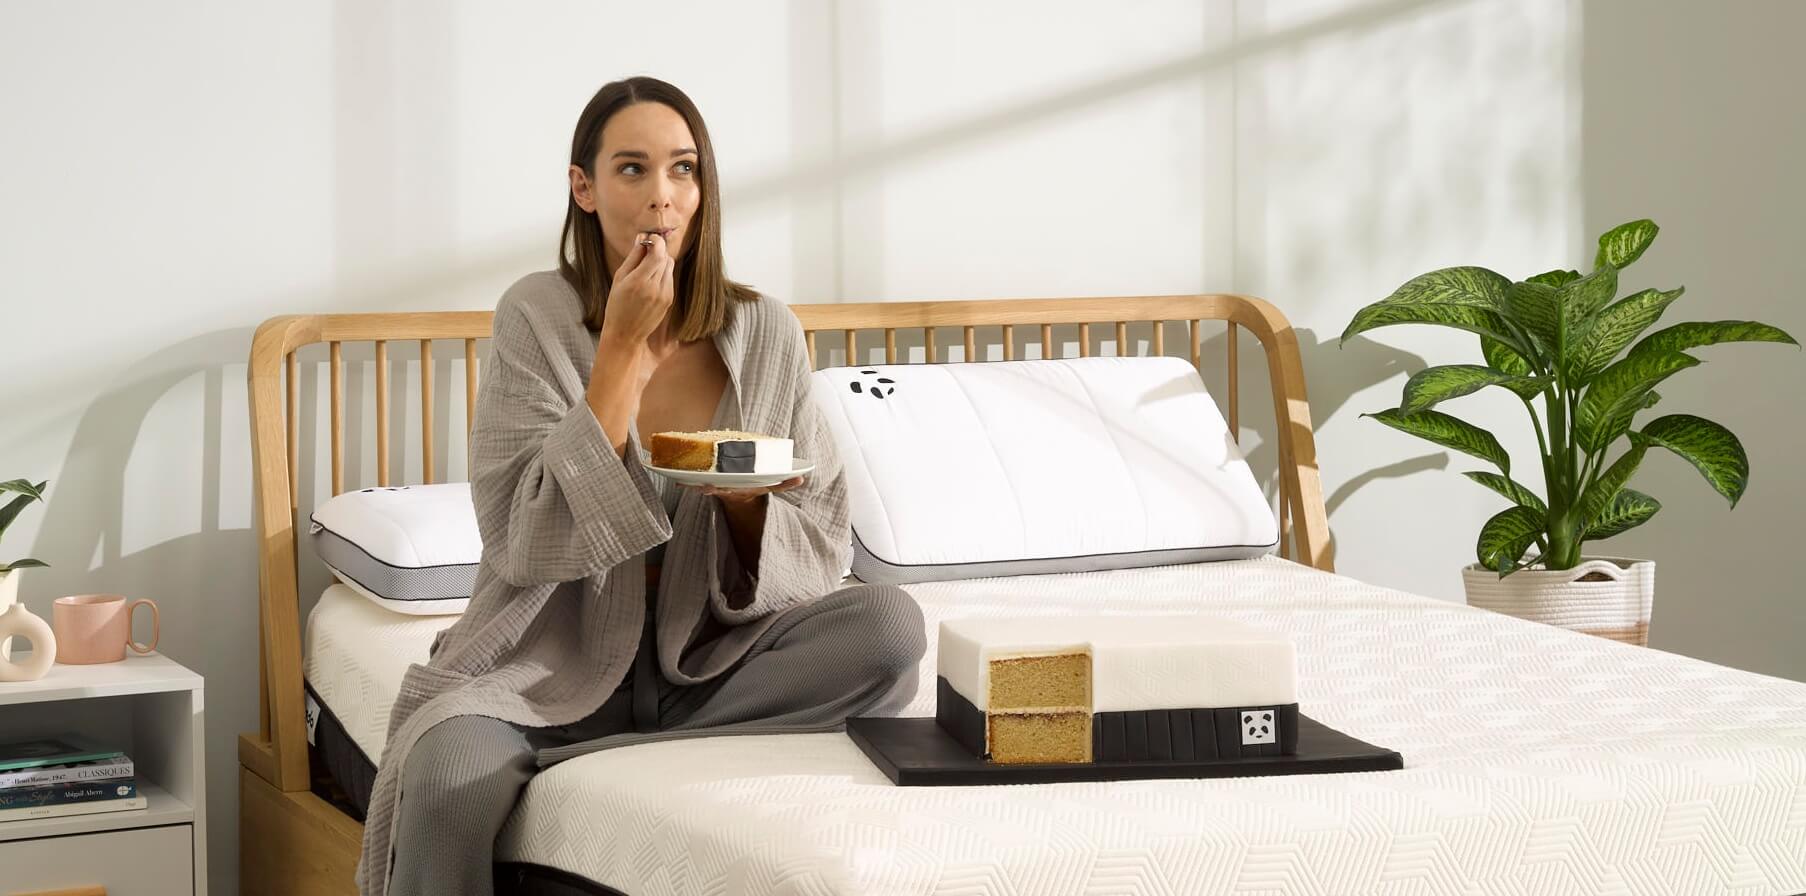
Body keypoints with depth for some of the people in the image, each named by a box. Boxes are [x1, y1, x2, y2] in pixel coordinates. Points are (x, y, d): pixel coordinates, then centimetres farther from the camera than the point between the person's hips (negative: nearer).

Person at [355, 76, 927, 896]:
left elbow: (824, 550, 4)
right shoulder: (538, 316, -7)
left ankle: (571, 764, -17)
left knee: (890, 625, -23)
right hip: (554, 663, -4)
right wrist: (622, 350, -18)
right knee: (450, 775, -36)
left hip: (709, 661, 4)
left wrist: (748, 504, -19)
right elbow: (521, 543, -17)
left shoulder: (765, 333, 0)